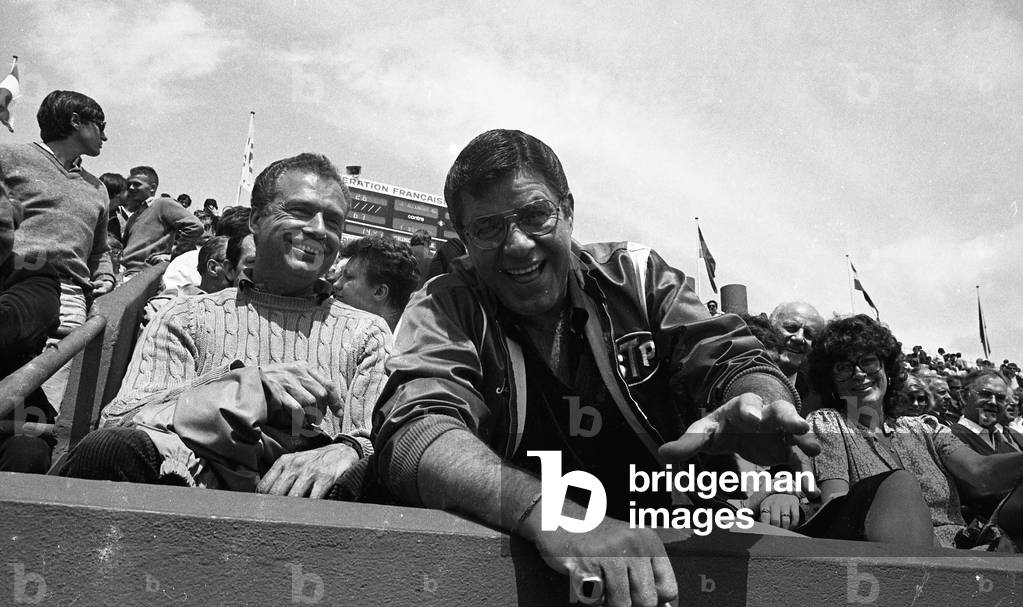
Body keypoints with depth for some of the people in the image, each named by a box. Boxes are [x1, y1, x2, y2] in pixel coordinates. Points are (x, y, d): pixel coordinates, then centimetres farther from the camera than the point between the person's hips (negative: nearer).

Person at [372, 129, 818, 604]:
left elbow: (733, 363, -3)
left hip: (663, 539, 2)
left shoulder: (638, 277, 4)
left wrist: (761, 407, -29)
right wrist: (552, 515, -39)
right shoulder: (442, 310, -4)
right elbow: (412, 435, -21)